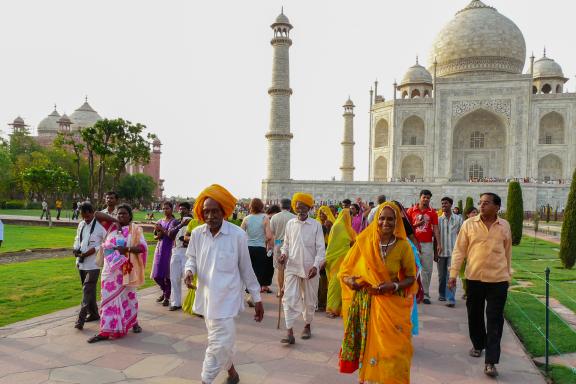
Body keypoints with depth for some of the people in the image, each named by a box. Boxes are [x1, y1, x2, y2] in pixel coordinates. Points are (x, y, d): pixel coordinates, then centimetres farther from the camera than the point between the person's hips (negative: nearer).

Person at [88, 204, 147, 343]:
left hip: (126, 269, -2)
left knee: (128, 296, 11)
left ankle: (134, 322, 31)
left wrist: (127, 249, -22)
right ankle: (105, 331, 5)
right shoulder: (112, 227, 7)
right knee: (108, 297, 1)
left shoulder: (135, 229, -2)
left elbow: (143, 247, -9)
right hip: (110, 269, 3)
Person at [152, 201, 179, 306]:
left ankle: (167, 297, 8)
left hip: (169, 249, -5)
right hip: (159, 248, 6)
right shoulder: (160, 221, 13)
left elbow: (172, 235, -14)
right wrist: (159, 235, -7)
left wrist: (162, 229, -14)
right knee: (157, 275, 7)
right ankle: (165, 291, 30)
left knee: (167, 273, -4)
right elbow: (155, 236, 14)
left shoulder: (174, 222, -3)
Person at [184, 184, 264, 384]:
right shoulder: (197, 233, -4)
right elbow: (192, 258, 11)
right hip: (206, 296, 4)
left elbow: (246, 269, -5)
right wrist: (189, 271, -12)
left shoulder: (238, 235, -14)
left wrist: (257, 299, -1)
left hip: (226, 298, -4)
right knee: (223, 341, 19)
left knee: (219, 343, -5)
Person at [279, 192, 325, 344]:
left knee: (309, 300, 13)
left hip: (310, 268, -1)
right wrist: (284, 254, -7)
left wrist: (316, 265, -16)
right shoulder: (290, 224, 4)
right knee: (289, 299, -7)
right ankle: (290, 333, -5)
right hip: (292, 267, 1)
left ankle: (307, 326, 34)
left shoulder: (316, 225, -4)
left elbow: (320, 248, -5)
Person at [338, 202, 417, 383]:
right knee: (370, 345, 8)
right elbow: (346, 269, 2)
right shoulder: (364, 241, -5)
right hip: (367, 303, 0)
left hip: (392, 305, 0)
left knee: (392, 348, 2)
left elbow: (411, 277, 2)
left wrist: (394, 285, -16)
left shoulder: (403, 246, -6)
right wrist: (350, 280, -18)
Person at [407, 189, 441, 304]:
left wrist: (439, 244, -4)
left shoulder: (432, 212, 6)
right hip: (414, 243, -1)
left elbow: (435, 229, 4)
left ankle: (425, 294, 9)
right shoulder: (411, 210, 4)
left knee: (427, 270, 2)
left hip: (427, 244, 1)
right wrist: (415, 224, -11)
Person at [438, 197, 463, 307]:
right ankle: (442, 295, 27)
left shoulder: (458, 219, 3)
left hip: (453, 251, -2)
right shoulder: (438, 219, 6)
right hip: (441, 251, 2)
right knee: (441, 275, 11)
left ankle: (450, 299, -9)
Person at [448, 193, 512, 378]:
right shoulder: (469, 224, -3)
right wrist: (453, 274, -5)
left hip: (498, 280, 0)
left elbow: (508, 253, 11)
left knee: (495, 320, 0)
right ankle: (478, 345, 38)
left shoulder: (505, 226, 2)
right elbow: (459, 250, -1)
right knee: (475, 315, 14)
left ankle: (490, 361, 4)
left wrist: (508, 276, 15)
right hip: (474, 278, 0)